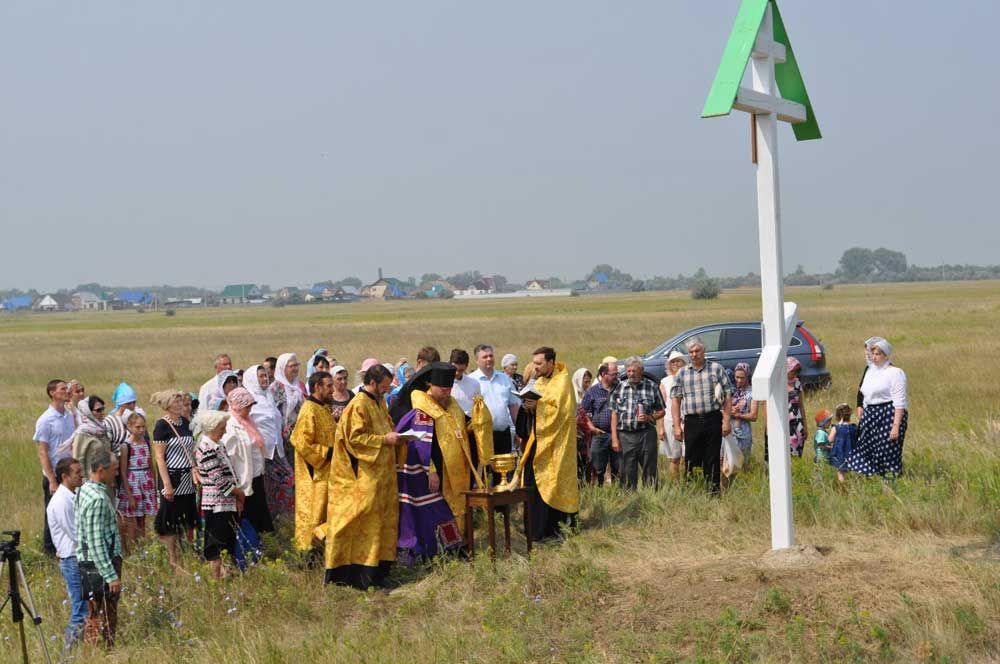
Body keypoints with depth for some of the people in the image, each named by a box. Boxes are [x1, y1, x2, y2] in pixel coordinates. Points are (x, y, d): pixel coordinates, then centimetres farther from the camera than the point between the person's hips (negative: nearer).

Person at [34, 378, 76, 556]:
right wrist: (52, 481, -16)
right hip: (54, 475, -5)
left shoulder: (71, 416, 7)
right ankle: (49, 549, 16)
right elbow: (42, 452, -12)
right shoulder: (45, 420, -12)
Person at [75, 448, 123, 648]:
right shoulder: (98, 499, -22)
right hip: (100, 563, -10)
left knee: (94, 613, 16)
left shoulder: (85, 489, 8)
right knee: (104, 617, -4)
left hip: (87, 562, 10)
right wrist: (111, 575, -22)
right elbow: (96, 542, -24)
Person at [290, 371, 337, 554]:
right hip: (314, 476, -10)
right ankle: (308, 548, 2)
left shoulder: (324, 409, 14)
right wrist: (329, 452, -20)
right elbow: (302, 444, -23)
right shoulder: (309, 411, -17)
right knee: (313, 513, -5)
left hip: (326, 472, 10)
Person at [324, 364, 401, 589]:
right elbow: (354, 438, -20)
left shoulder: (379, 403, 15)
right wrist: (384, 440, -19)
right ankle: (364, 574, -5)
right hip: (365, 476, -10)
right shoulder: (358, 405, -14)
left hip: (381, 474, 10)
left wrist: (393, 437, 8)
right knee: (366, 520, -7)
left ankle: (377, 570, 15)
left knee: (383, 518, 9)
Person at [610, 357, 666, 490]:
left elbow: (661, 411, 9)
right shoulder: (620, 388, 9)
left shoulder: (652, 387, 5)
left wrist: (649, 417, -11)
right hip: (625, 435, 1)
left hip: (646, 434, -1)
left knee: (650, 471, 0)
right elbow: (614, 414, 9)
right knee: (628, 474, 3)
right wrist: (614, 438, 2)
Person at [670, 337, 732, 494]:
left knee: (713, 460, 2)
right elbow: (675, 400, 9)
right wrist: (677, 425, 0)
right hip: (691, 421, 1)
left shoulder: (716, 369, 5)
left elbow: (728, 395, 3)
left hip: (713, 420, -1)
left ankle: (714, 490, 8)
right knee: (691, 460, 0)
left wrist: (726, 421, -4)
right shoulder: (681, 373, 10)